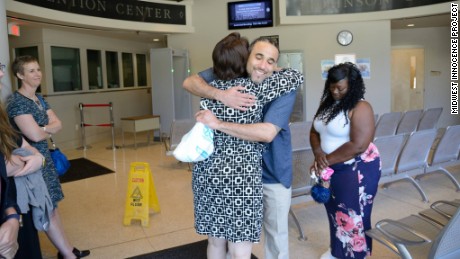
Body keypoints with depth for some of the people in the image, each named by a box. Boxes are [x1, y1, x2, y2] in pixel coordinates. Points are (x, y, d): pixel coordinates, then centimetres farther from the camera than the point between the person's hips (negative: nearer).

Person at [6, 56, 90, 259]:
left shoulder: (39, 98, 9)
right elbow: (35, 135, -24)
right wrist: (49, 131, -4)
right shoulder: (17, 102, -18)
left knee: (52, 205, 14)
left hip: (44, 156, 8)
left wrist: (43, 129, -16)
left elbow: (58, 124, 2)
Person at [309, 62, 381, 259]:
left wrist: (328, 160, -20)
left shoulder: (360, 108, -18)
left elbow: (358, 146, -25)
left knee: (352, 215, 3)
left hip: (356, 170, -7)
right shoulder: (327, 104, 6)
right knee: (334, 210, 17)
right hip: (333, 168, 7)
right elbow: (314, 132, 7)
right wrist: (318, 154, -13)